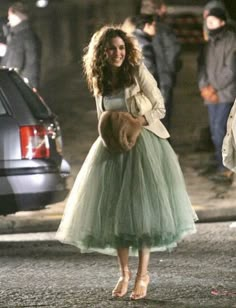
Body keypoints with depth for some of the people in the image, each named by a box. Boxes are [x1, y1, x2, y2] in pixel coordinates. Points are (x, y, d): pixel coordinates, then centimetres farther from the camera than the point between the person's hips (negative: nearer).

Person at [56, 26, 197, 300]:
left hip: (143, 146, -4)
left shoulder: (138, 72, -5)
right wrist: (109, 133, -3)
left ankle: (142, 274, 3)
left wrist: (137, 121, -18)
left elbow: (159, 107, -3)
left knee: (141, 209, -7)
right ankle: (124, 273, 15)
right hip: (112, 150, 4)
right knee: (113, 211, 2)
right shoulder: (99, 83, 8)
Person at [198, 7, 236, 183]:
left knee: (219, 129, -15)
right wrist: (204, 87, -2)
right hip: (211, 95, 7)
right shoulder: (209, 44, 17)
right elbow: (202, 66, 14)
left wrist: (214, 88, -11)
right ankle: (222, 166, 12)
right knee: (215, 131, 6)